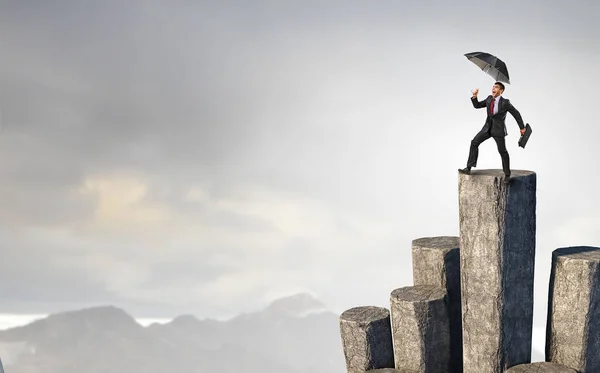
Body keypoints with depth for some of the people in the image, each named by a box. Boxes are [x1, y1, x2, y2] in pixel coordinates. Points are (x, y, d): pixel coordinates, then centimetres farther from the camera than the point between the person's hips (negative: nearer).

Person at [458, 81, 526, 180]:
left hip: (498, 129, -5)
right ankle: (468, 168, -4)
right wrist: (474, 96, -10)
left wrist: (522, 127, -2)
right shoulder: (489, 99, 0)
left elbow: (516, 114, -8)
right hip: (488, 127, 6)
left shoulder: (505, 102, -16)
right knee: (474, 143, -5)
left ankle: (507, 173, 18)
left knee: (502, 151, 2)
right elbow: (477, 105, 8)